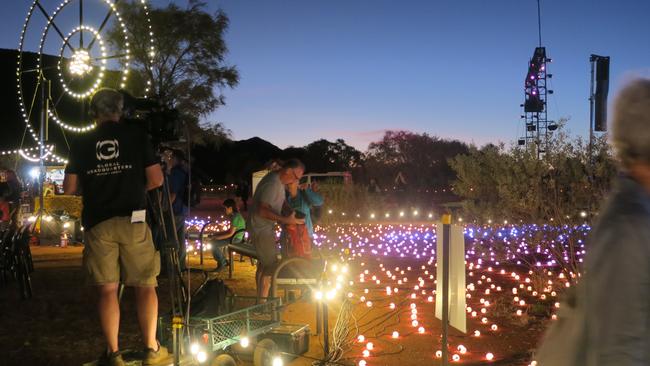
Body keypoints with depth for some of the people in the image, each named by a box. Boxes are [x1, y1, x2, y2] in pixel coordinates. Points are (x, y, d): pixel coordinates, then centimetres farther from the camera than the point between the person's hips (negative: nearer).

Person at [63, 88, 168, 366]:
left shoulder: (81, 144, 7)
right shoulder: (136, 135, 2)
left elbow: (69, 188, 6)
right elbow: (156, 180, -2)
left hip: (97, 224, 2)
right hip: (133, 221, -2)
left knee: (107, 289, 7)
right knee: (145, 285, 6)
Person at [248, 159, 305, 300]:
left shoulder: (277, 180, 6)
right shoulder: (272, 184, -25)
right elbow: (262, 211, -31)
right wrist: (286, 220, -33)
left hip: (266, 227, 11)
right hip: (261, 228, -11)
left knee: (263, 264, 18)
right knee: (271, 266, -8)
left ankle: (260, 299, 30)